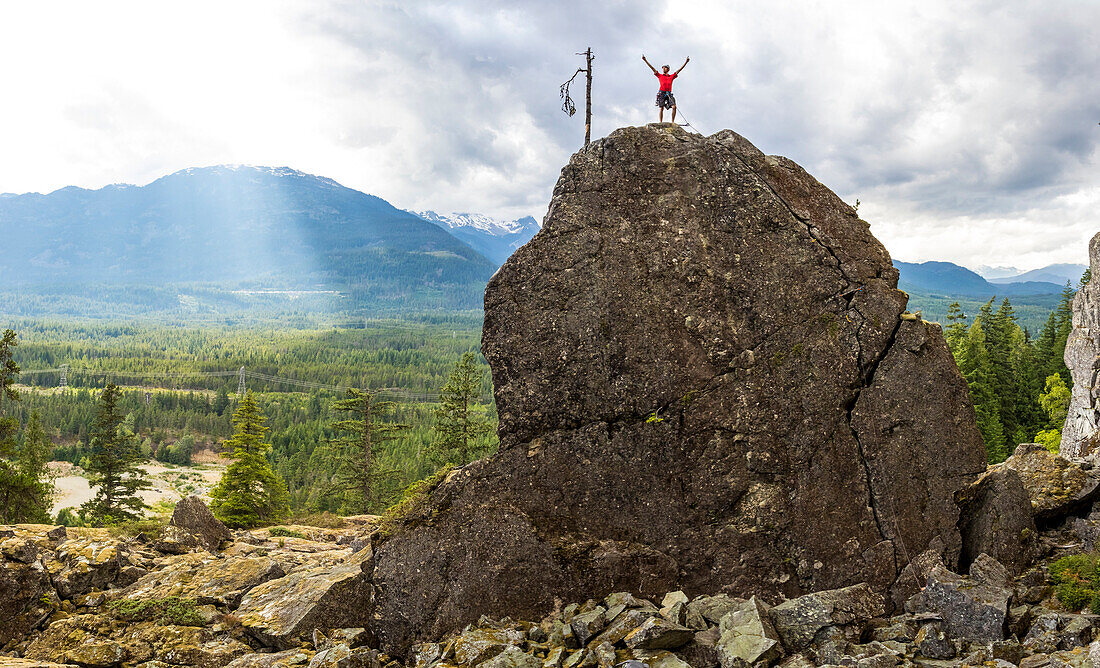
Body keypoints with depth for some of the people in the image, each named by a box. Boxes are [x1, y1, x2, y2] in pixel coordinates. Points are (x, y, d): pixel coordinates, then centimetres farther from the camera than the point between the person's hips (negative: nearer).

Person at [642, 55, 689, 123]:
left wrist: (686, 62, 17)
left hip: (669, 94, 2)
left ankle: (673, 122, -11)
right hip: (661, 93, -2)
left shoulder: (671, 76, 20)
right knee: (661, 108, -9)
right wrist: (645, 60, 9)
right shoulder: (660, 75, 16)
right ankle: (660, 123, -12)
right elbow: (652, 68, 13)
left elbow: (679, 70, 21)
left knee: (674, 107, -14)